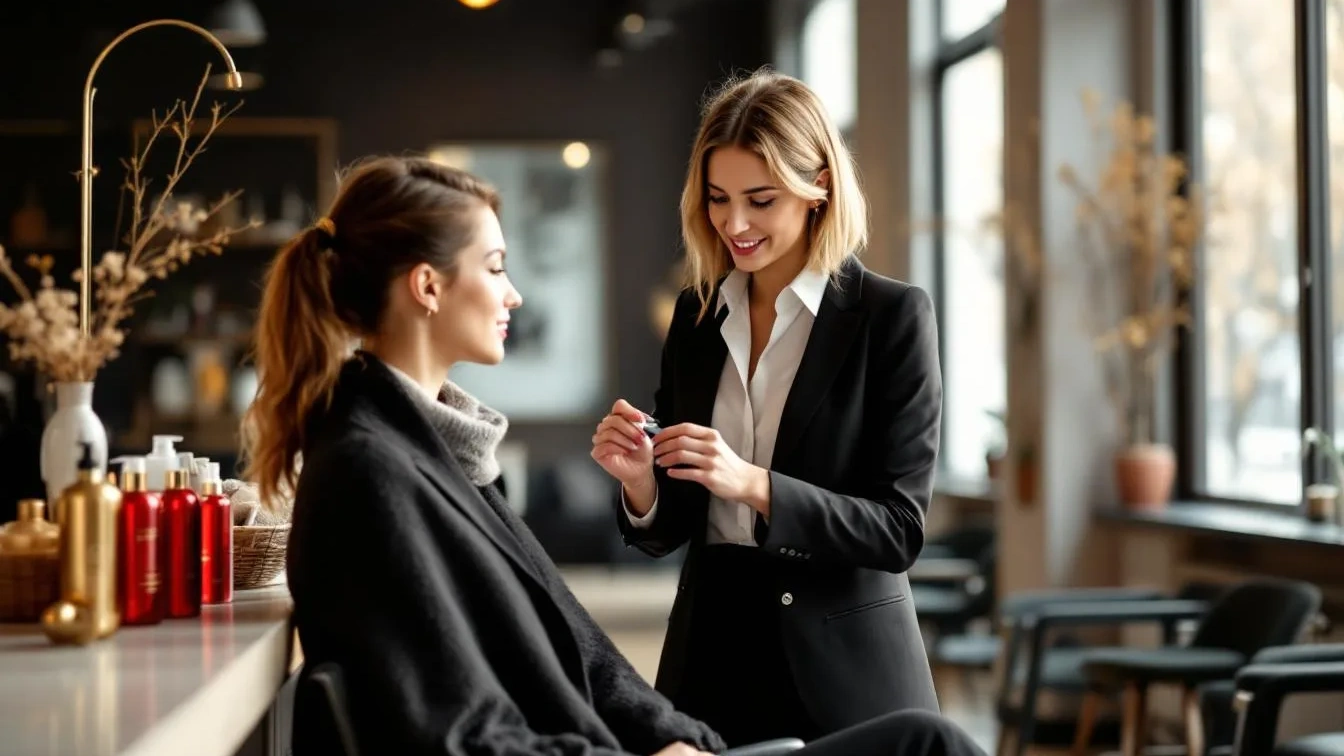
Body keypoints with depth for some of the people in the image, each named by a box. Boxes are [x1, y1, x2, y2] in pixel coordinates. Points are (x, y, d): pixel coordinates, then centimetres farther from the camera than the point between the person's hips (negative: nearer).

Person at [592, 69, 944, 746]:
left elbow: (899, 529, -12)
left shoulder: (893, 315, -8)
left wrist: (754, 485, -24)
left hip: (845, 675, -4)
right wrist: (640, 482, -12)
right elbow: (669, 531, 9)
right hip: (711, 664, 4)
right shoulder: (696, 315, 6)